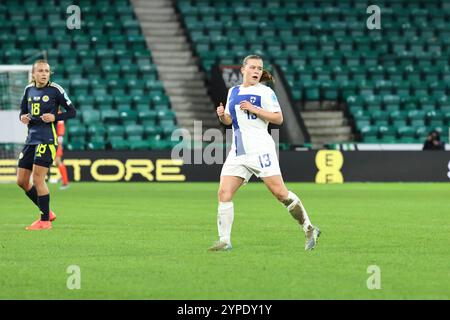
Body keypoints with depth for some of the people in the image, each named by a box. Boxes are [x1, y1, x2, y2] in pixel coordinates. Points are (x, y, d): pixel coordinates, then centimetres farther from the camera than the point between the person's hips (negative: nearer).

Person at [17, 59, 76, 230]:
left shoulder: (55, 90, -6)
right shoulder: (29, 90, 11)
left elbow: (72, 112, -3)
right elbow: (23, 112, 22)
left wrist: (54, 117, -17)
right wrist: (23, 117, -1)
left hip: (47, 139, -7)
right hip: (31, 138, 7)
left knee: (38, 178, -12)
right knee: (21, 181, 6)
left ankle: (45, 220, -1)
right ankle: (47, 212, 21)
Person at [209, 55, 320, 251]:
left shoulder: (265, 92, 0)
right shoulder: (233, 91, 16)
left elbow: (278, 118, -5)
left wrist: (254, 109, -15)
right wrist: (222, 115, 1)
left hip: (260, 149, -5)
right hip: (238, 152, 5)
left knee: (279, 192, -9)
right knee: (224, 193, -8)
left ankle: (309, 229, 4)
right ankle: (224, 241, -5)